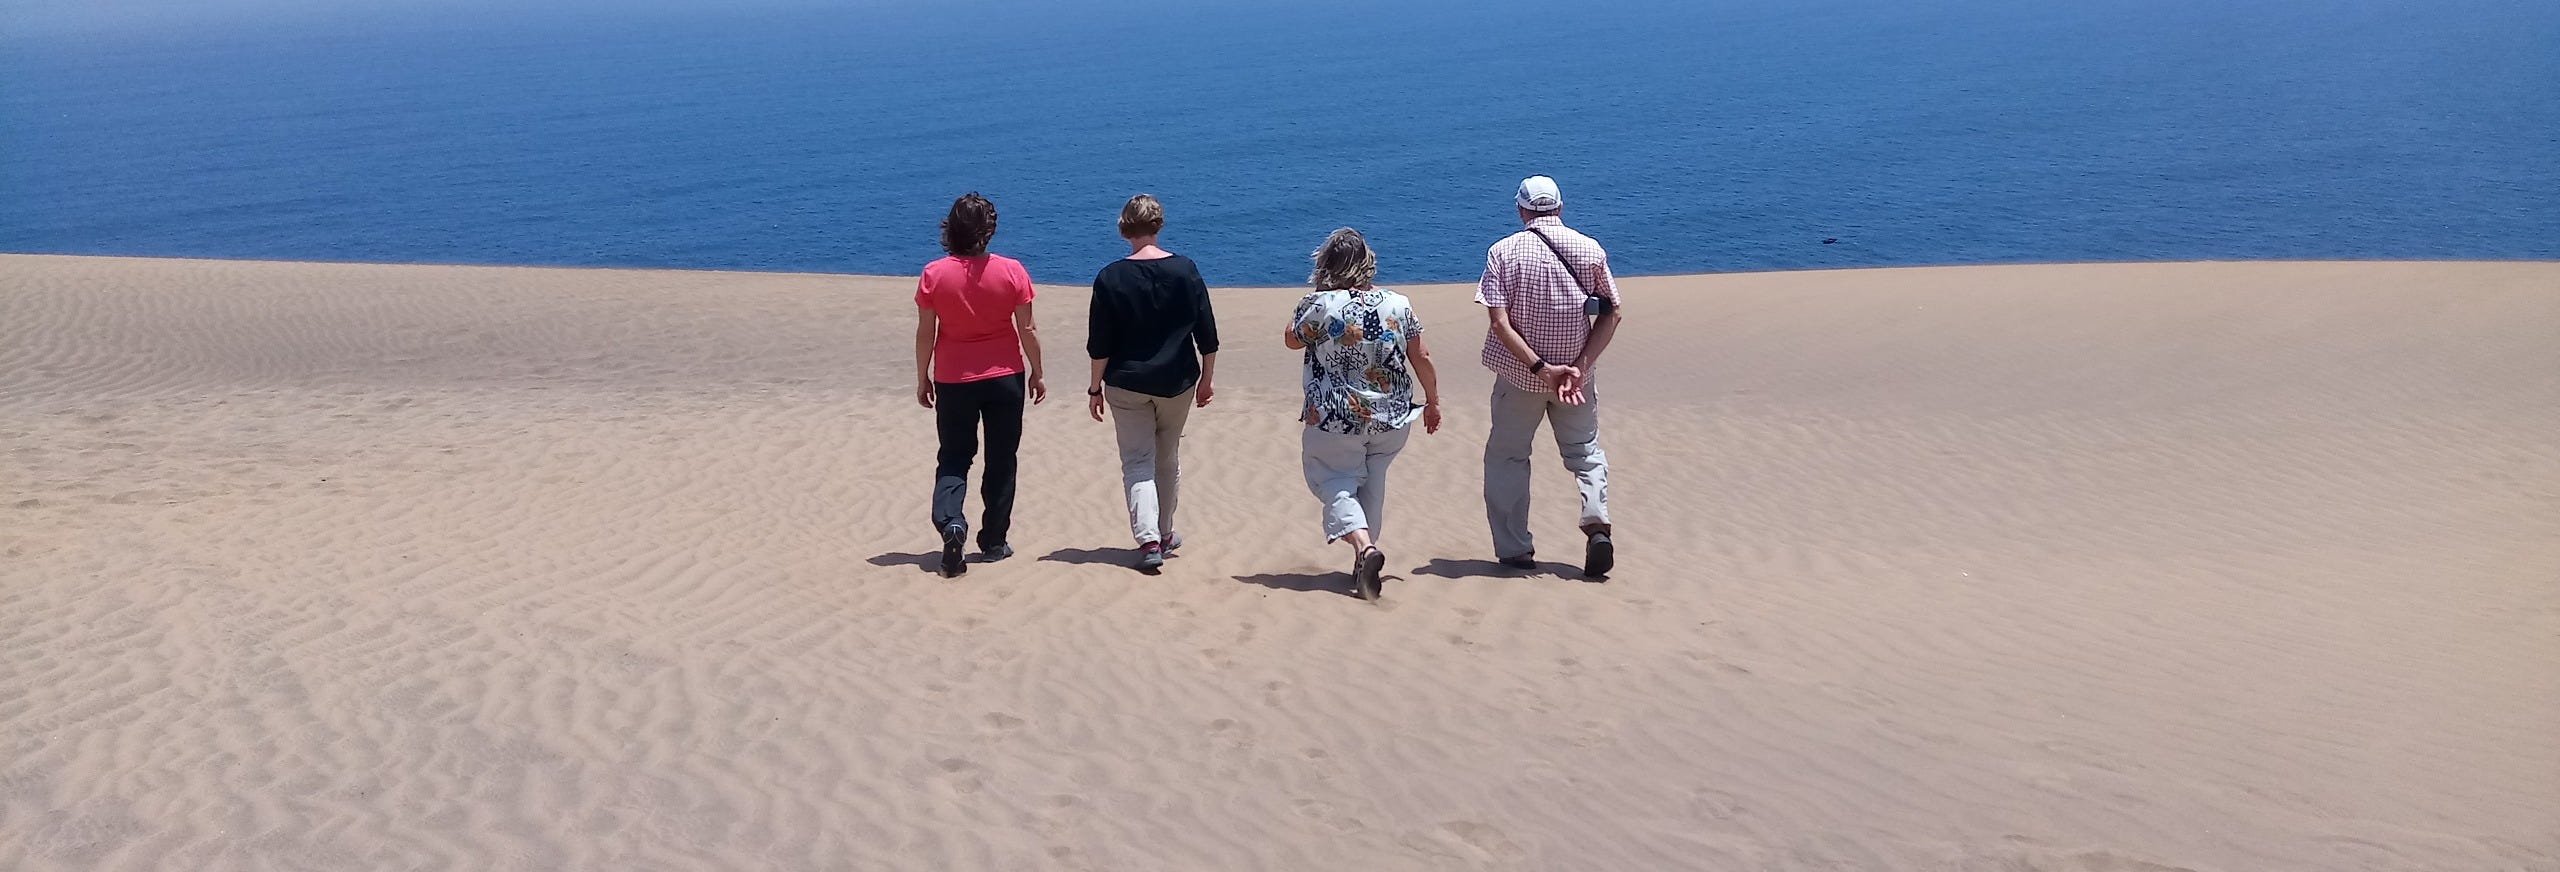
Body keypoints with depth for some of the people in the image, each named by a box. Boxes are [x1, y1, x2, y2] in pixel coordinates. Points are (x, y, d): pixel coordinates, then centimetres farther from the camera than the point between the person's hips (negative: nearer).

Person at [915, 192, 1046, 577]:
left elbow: (925, 333, -4)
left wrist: (922, 378, 8)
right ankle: (993, 542, 18)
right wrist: (1036, 373, 8)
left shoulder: (934, 274, -9)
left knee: (953, 459, 11)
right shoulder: (1011, 271, -10)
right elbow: (1027, 329, -5)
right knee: (1000, 460, 12)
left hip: (953, 380, 0)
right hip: (1004, 377, 0)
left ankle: (949, 521, -14)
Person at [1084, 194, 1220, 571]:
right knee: (1168, 459, 18)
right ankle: (1164, 534, 30)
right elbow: (1207, 334, -1)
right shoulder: (1185, 270, -4)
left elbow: (1099, 344, -5)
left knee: (1137, 462, 2)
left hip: (1127, 384, -2)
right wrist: (1207, 378, 10)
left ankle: (1148, 539, -14)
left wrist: (1095, 388, 5)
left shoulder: (1111, 278, -7)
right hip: (1177, 382, 2)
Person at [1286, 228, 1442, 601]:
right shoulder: (1398, 304, -3)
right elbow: (1421, 358, 3)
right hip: (1391, 418, 4)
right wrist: (1433, 401, 15)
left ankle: (1363, 545, -20)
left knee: (1336, 483, 6)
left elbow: (1292, 340, 5)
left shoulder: (1320, 305, -12)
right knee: (1372, 483, 19)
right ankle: (1365, 563, 25)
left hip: (1336, 419, -4)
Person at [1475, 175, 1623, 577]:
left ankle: (1514, 549, 11)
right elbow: (1611, 315, -6)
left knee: (1506, 457, 13)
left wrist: (1540, 368, -18)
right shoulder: (1589, 249, -2)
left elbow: (1499, 322, -16)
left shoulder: (1504, 251, -7)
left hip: (1518, 374, -1)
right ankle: (1597, 523, -6)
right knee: (1585, 452, 17)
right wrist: (1580, 366, -11)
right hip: (1576, 372, 2)